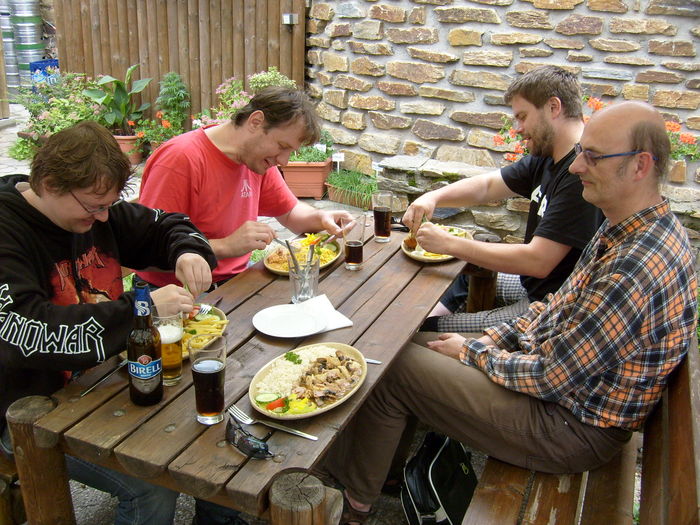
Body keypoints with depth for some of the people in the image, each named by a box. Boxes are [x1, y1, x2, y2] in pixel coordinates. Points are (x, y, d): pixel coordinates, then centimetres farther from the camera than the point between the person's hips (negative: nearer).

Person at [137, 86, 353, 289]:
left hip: (233, 283, 8)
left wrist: (321, 218, -3)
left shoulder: (258, 156, 4)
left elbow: (290, 212, 19)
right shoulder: (180, 159, -20)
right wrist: (226, 246, -29)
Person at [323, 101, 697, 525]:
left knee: (394, 369, -8)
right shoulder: (628, 228, 1)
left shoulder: (635, 267, -31)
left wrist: (472, 352, -11)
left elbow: (550, 377, -26)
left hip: (574, 427, -10)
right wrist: (494, 339, 2)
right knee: (417, 340, 11)